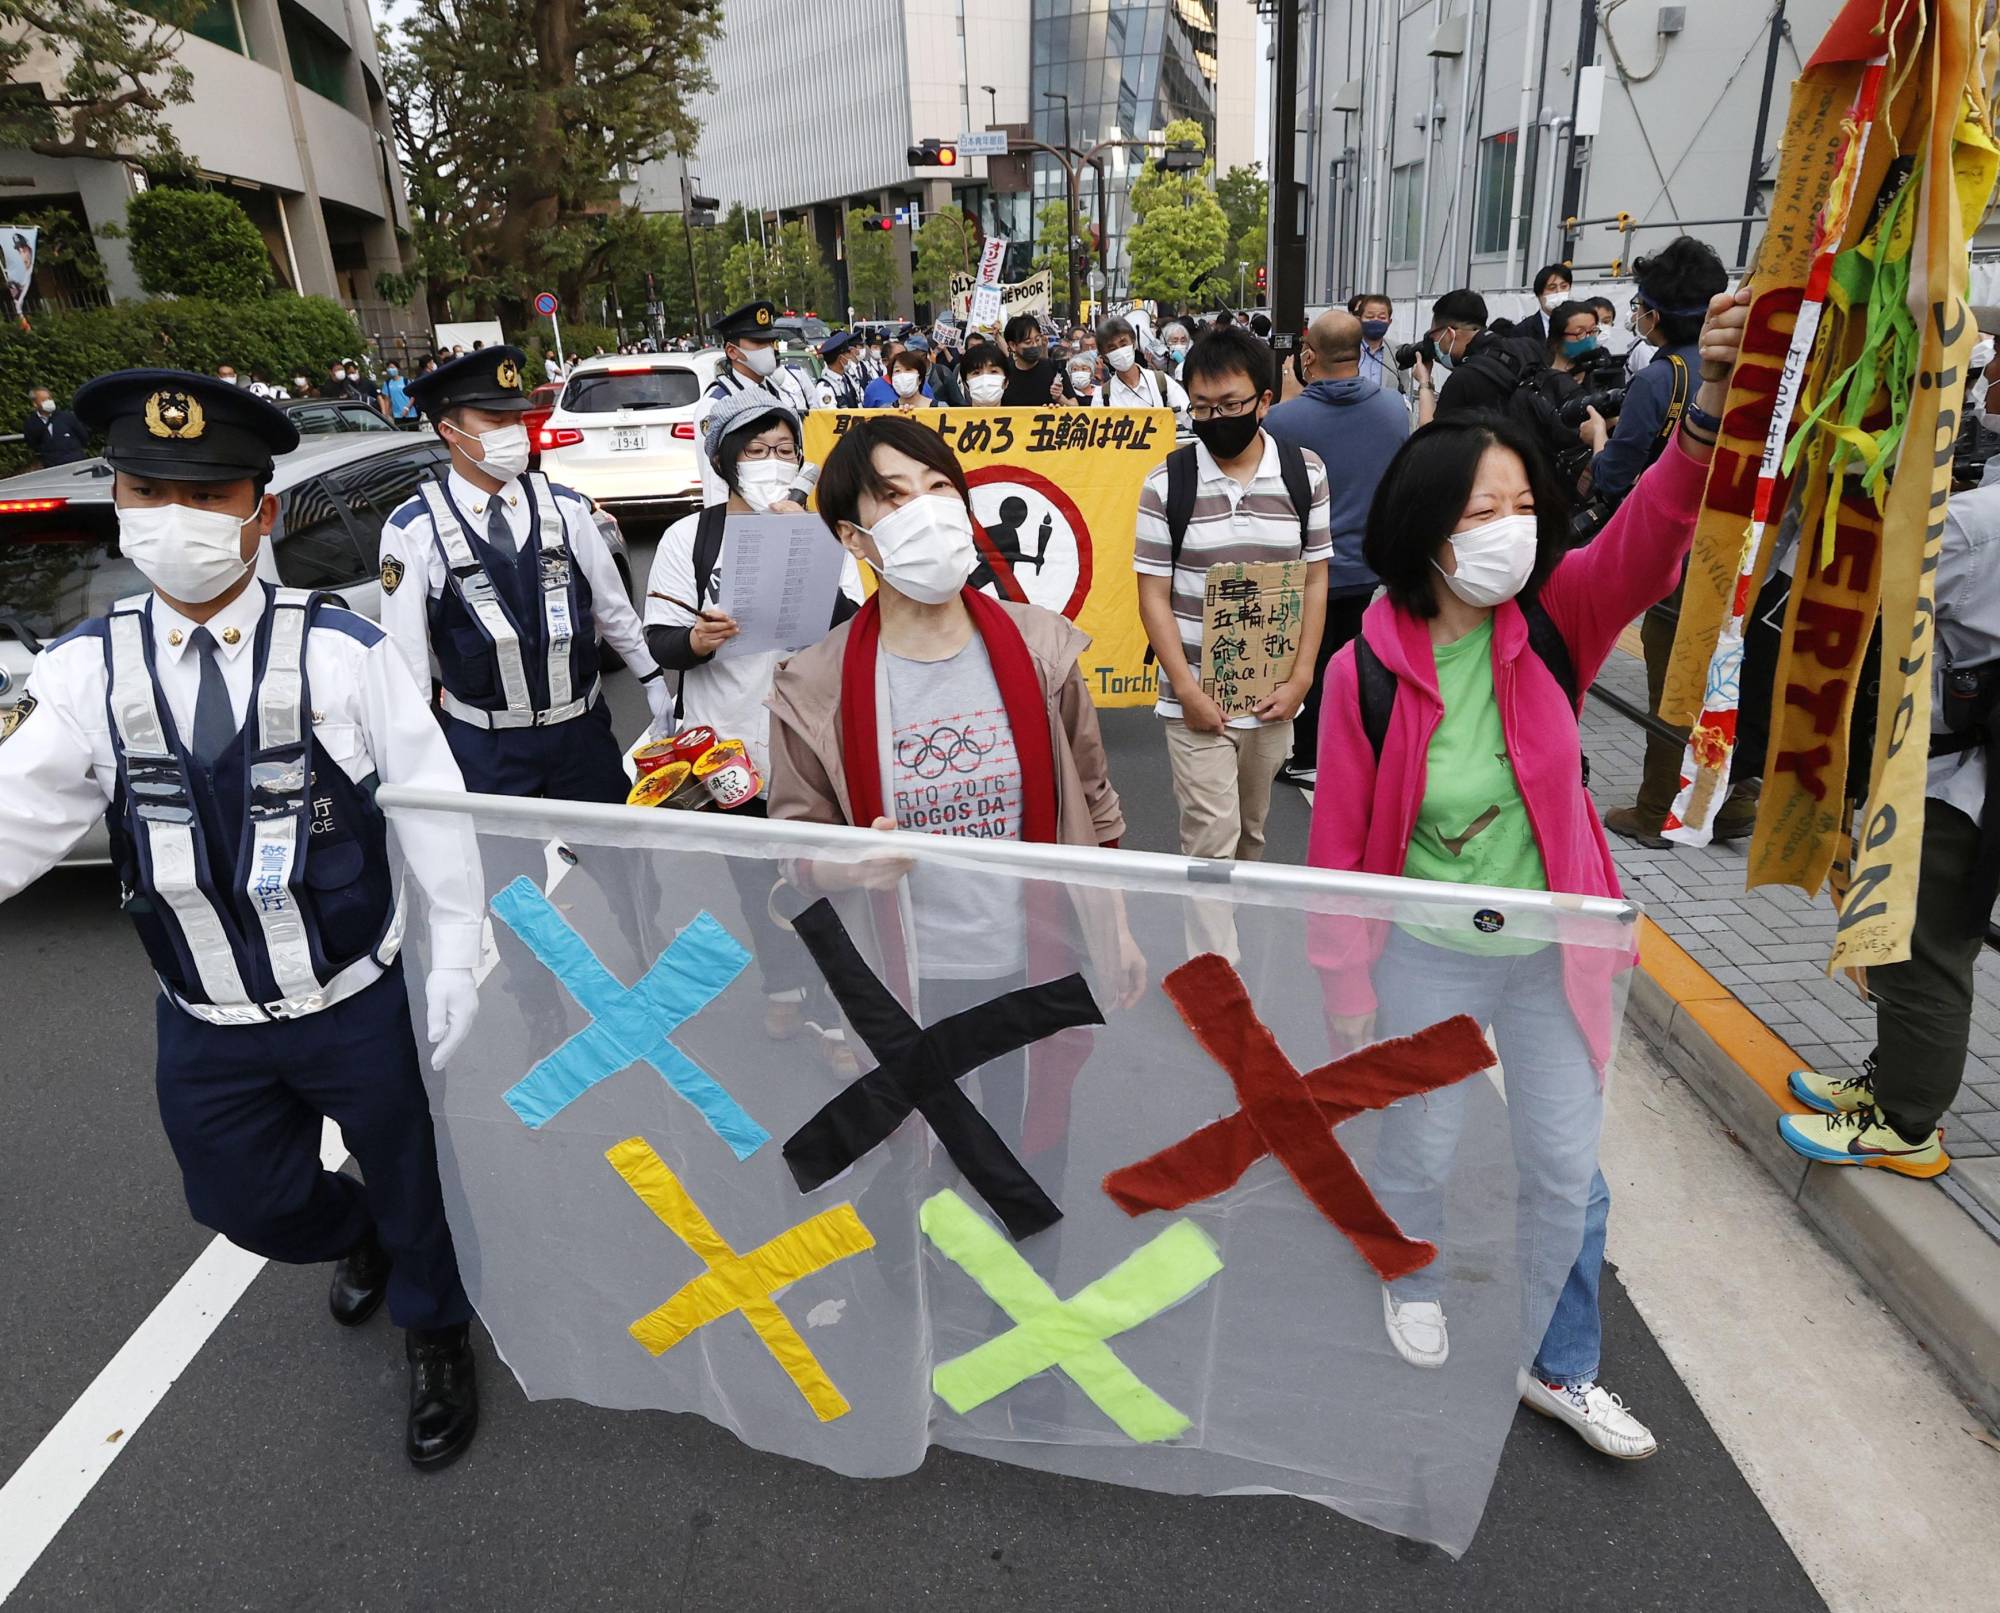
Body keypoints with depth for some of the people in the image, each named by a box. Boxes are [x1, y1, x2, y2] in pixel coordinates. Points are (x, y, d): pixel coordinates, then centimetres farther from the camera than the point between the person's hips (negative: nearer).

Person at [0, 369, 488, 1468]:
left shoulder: (338, 652, -16)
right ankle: (355, 1239, 59)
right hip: (206, 1027, 4)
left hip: (357, 1006, -3)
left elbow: (431, 805, -12)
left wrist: (455, 957, -11)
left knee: (408, 1178, 15)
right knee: (248, 1205, 22)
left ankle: (435, 1341, 46)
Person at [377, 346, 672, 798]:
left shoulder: (564, 507, -1)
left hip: (584, 728, 3)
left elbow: (613, 607, 9)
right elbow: (406, 655, -6)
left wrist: (653, 682, 14)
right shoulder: (413, 530, -8)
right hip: (483, 744, -2)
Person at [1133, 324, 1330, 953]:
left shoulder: (1304, 474, 1)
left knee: (1251, 831, 16)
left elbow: (1315, 581, 4)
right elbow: (1153, 595, -5)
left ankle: (1235, 922, 38)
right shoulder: (1166, 482, -5)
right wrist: (1187, 691, -12)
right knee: (1211, 837, -3)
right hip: (1197, 698, -2)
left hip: (1273, 694, 3)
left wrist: (1300, 679, -4)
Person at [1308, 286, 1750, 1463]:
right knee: (1422, 1149, 17)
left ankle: (1558, 1366, 40)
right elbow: (1342, 835, -11)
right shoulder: (1368, 670, -17)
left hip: (1556, 946, 3)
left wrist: (1714, 412, -47)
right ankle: (1416, 1281, 52)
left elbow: (1651, 539, -29)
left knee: (1568, 1167, 14)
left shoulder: (1555, 621, -10)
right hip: (1426, 953, -2)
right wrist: (1342, 979, -6)